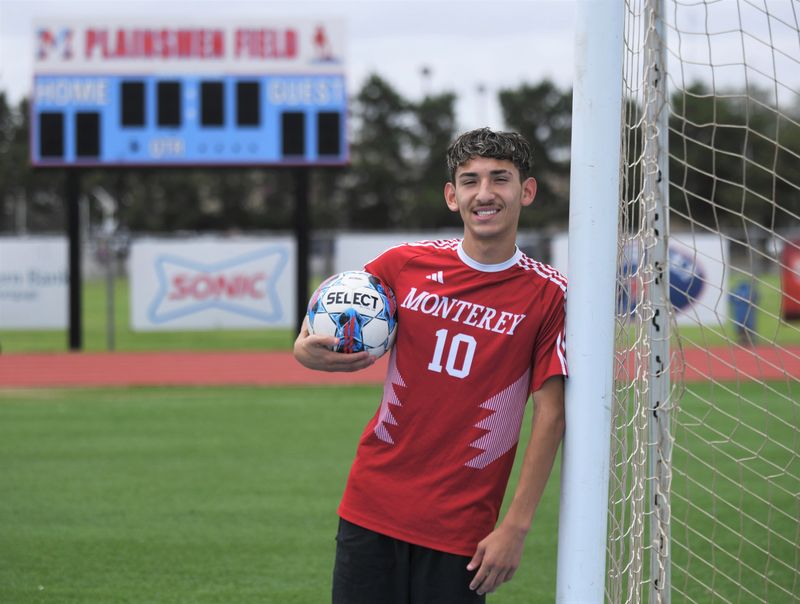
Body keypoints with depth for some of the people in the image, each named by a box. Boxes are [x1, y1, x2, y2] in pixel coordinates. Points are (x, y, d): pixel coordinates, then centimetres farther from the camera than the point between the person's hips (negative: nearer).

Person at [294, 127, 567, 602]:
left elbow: (550, 416, -5)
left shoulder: (548, 294, -4)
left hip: (460, 524, -2)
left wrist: (516, 527, -9)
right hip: (372, 505, 2)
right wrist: (306, 348, -7)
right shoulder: (407, 264, 3)